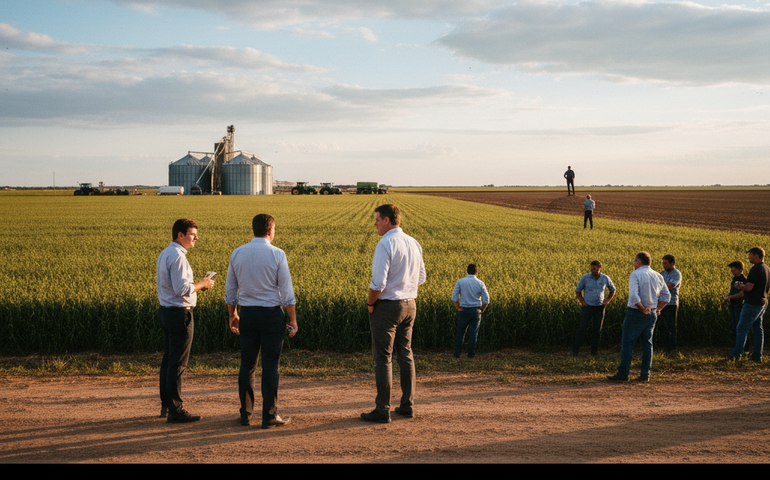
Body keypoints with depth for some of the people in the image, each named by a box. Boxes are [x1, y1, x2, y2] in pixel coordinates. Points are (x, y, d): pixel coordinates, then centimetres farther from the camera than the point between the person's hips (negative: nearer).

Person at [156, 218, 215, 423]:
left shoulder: (164, 254, 15)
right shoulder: (177, 256, -17)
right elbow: (182, 289, -23)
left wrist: (197, 285, 13)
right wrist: (202, 284, -8)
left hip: (165, 311, 10)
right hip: (179, 313, -10)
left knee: (168, 360, 15)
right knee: (177, 363, -6)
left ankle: (166, 405, 23)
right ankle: (175, 410, -2)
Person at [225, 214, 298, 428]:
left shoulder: (237, 253, 4)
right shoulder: (277, 255, -9)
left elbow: (230, 290, 10)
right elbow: (287, 292, -8)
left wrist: (232, 314, 22)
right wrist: (293, 320, -2)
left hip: (247, 314, 4)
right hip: (271, 313, -4)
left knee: (247, 364, 10)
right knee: (270, 365, 1)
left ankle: (246, 414, 16)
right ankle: (269, 416, 5)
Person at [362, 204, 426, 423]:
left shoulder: (385, 244, -17)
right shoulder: (414, 243, 8)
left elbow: (378, 283, -22)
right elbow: (421, 278, 17)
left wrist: (370, 303, -7)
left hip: (387, 306, -8)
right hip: (409, 305, 8)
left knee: (383, 358, -2)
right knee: (405, 354, 15)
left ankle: (382, 409, 1)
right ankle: (407, 405, 20)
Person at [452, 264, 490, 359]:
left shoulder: (460, 282, -6)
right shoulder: (480, 283, -4)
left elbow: (454, 297, -9)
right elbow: (486, 300, -6)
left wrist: (458, 308, 2)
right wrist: (482, 310, 6)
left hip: (463, 311, 0)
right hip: (476, 311, 0)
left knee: (460, 333, 10)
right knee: (473, 333, 7)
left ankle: (457, 354, 10)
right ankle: (471, 354, 10)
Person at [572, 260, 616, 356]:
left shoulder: (605, 279, -3)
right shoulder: (585, 278, -9)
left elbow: (612, 290, 16)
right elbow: (577, 291, 4)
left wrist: (608, 300, 2)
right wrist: (583, 302, -7)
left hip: (600, 308, 2)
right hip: (587, 307, -2)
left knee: (597, 330, 4)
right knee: (582, 329, -8)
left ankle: (594, 351, 15)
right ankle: (575, 351, 1)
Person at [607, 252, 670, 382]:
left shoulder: (635, 275, -13)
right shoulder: (658, 276, 10)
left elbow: (633, 296, -24)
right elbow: (666, 296, 12)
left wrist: (642, 309, -14)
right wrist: (657, 309, 9)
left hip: (636, 314, -7)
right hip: (652, 315, 7)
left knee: (627, 343, -1)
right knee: (647, 343, 10)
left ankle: (623, 373, -1)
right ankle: (645, 374, 10)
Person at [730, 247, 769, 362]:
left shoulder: (756, 269, -20)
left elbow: (748, 288, -23)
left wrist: (738, 286, -3)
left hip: (752, 305, -9)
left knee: (742, 329, -1)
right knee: (757, 329, 12)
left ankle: (737, 355, 3)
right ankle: (758, 356, 14)